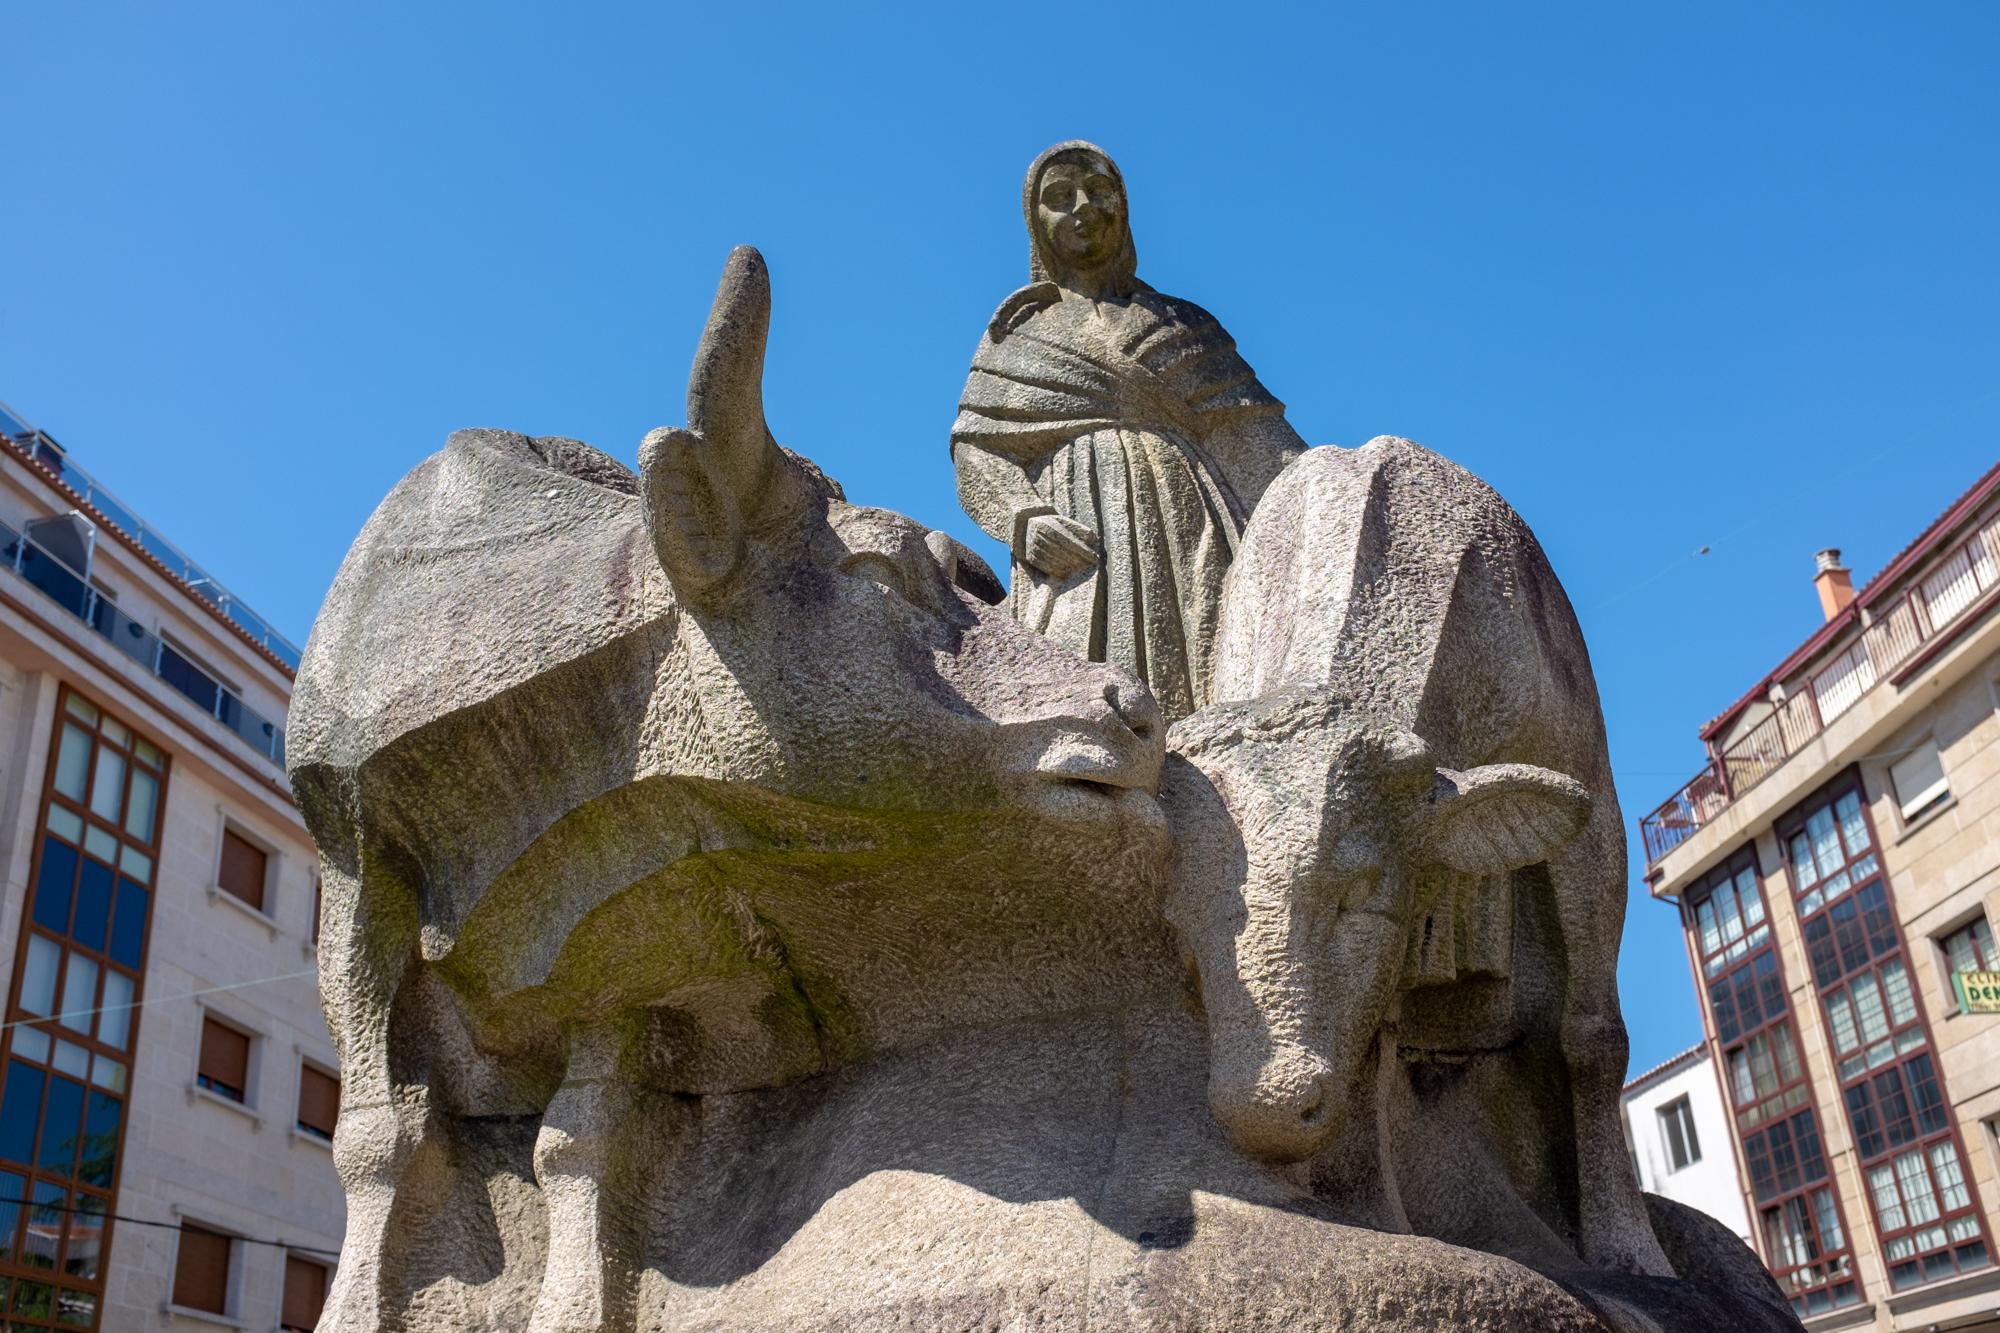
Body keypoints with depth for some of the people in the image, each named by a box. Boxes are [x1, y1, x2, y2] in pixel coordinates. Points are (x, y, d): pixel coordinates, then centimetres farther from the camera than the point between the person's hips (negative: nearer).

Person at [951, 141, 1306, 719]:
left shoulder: (1184, 325, 24)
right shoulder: (1017, 334, 22)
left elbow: (1251, 433, 12)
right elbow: (975, 447, 10)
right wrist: (1025, 519, -11)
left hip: (1182, 530, 1)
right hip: (1079, 537, -1)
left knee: (1206, 692, -17)